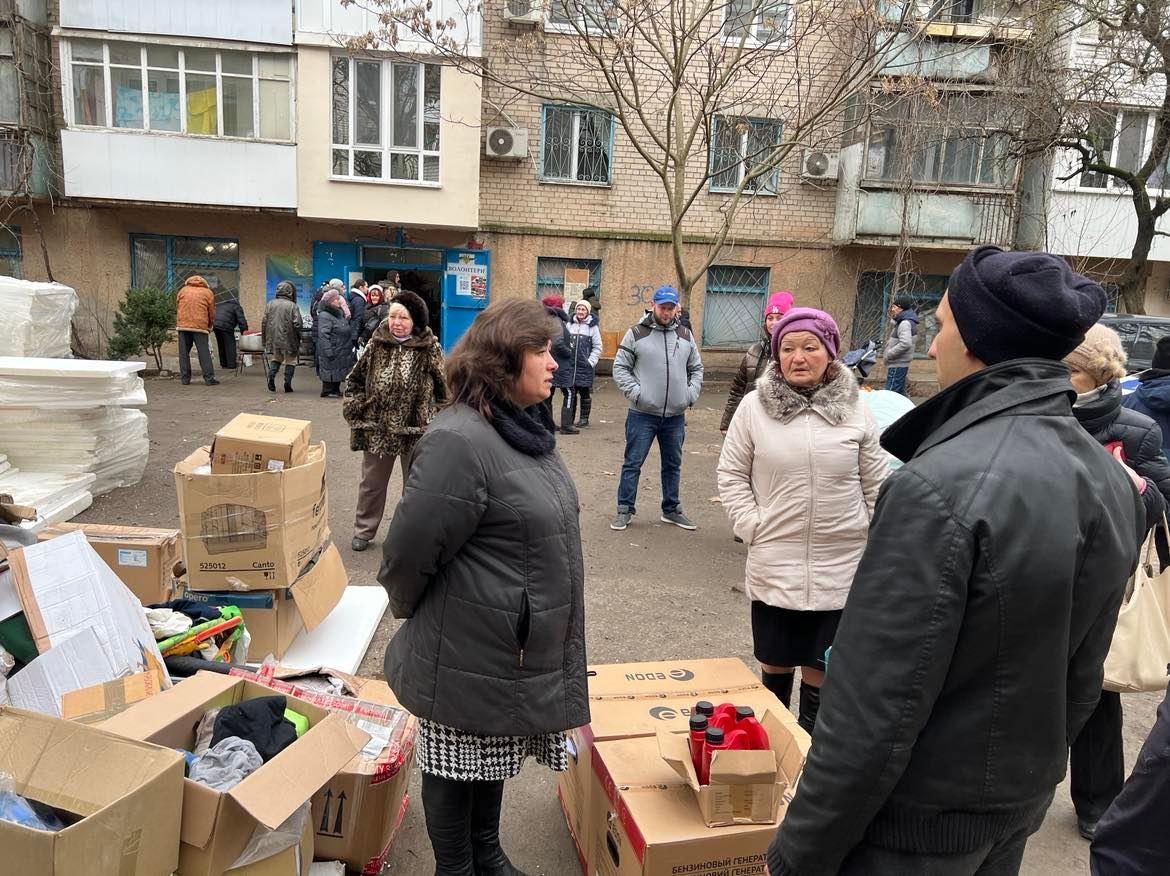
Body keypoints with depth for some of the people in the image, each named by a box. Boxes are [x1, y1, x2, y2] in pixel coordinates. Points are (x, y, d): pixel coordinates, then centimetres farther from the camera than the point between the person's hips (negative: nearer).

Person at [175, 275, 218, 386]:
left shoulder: (183, 290, 14)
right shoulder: (208, 292, 9)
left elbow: (177, 309, 15)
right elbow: (212, 313, 8)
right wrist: (210, 326, 22)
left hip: (183, 325, 2)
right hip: (200, 326, -2)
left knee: (184, 353, 7)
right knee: (204, 353, -2)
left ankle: (185, 378, 7)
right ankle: (209, 378, -6)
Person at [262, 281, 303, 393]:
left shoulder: (270, 304, 4)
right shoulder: (292, 306, -10)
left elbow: (264, 323, 5)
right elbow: (297, 324, -13)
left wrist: (264, 339, 13)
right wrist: (298, 338, 3)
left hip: (273, 339, 4)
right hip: (288, 339, -4)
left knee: (275, 358, 22)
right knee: (290, 361, 8)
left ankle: (271, 375, 1)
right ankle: (287, 384, 5)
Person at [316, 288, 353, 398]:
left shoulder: (340, 313, 13)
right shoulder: (325, 316, -17)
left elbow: (348, 330, 23)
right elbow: (323, 335, -22)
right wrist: (328, 351, -26)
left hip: (341, 351, 9)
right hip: (332, 351, -9)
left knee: (338, 371, 15)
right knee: (330, 371, -2)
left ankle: (335, 390, 25)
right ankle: (327, 391, 7)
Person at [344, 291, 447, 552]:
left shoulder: (430, 349, -8)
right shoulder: (376, 345, -2)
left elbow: (444, 389, -1)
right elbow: (354, 380, 10)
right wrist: (356, 411, 2)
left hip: (416, 430, -2)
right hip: (377, 429, 2)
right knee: (372, 483, 17)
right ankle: (363, 530, 34)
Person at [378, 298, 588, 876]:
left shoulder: (526, 428, 4)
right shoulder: (460, 441, -26)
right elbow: (408, 552, -22)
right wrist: (415, 615, -3)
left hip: (516, 648, 9)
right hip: (467, 651, -8)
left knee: (493, 757, 26)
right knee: (456, 765, 16)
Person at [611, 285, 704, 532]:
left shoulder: (685, 335, 8)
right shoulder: (636, 333, -3)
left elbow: (696, 368, 17)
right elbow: (620, 367, -3)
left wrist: (691, 394, 3)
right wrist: (635, 393, -14)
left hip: (676, 416, 4)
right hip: (642, 414, -4)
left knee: (673, 465, 15)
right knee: (633, 464, 2)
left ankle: (671, 509, 29)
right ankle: (625, 510, 14)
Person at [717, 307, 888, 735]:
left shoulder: (855, 412, -2)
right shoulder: (754, 407, -3)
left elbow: (878, 485, 5)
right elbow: (731, 474, 3)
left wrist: (875, 544, 4)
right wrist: (752, 527, -5)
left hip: (841, 569, 0)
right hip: (774, 564, 0)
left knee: (821, 671, 11)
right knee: (775, 666, 16)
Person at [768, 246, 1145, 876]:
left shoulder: (941, 486, -30)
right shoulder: (1111, 479, -3)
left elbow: (874, 710, -27)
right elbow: (1082, 681, 6)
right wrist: (1031, 762, 20)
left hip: (917, 825, -7)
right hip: (1020, 805, 7)